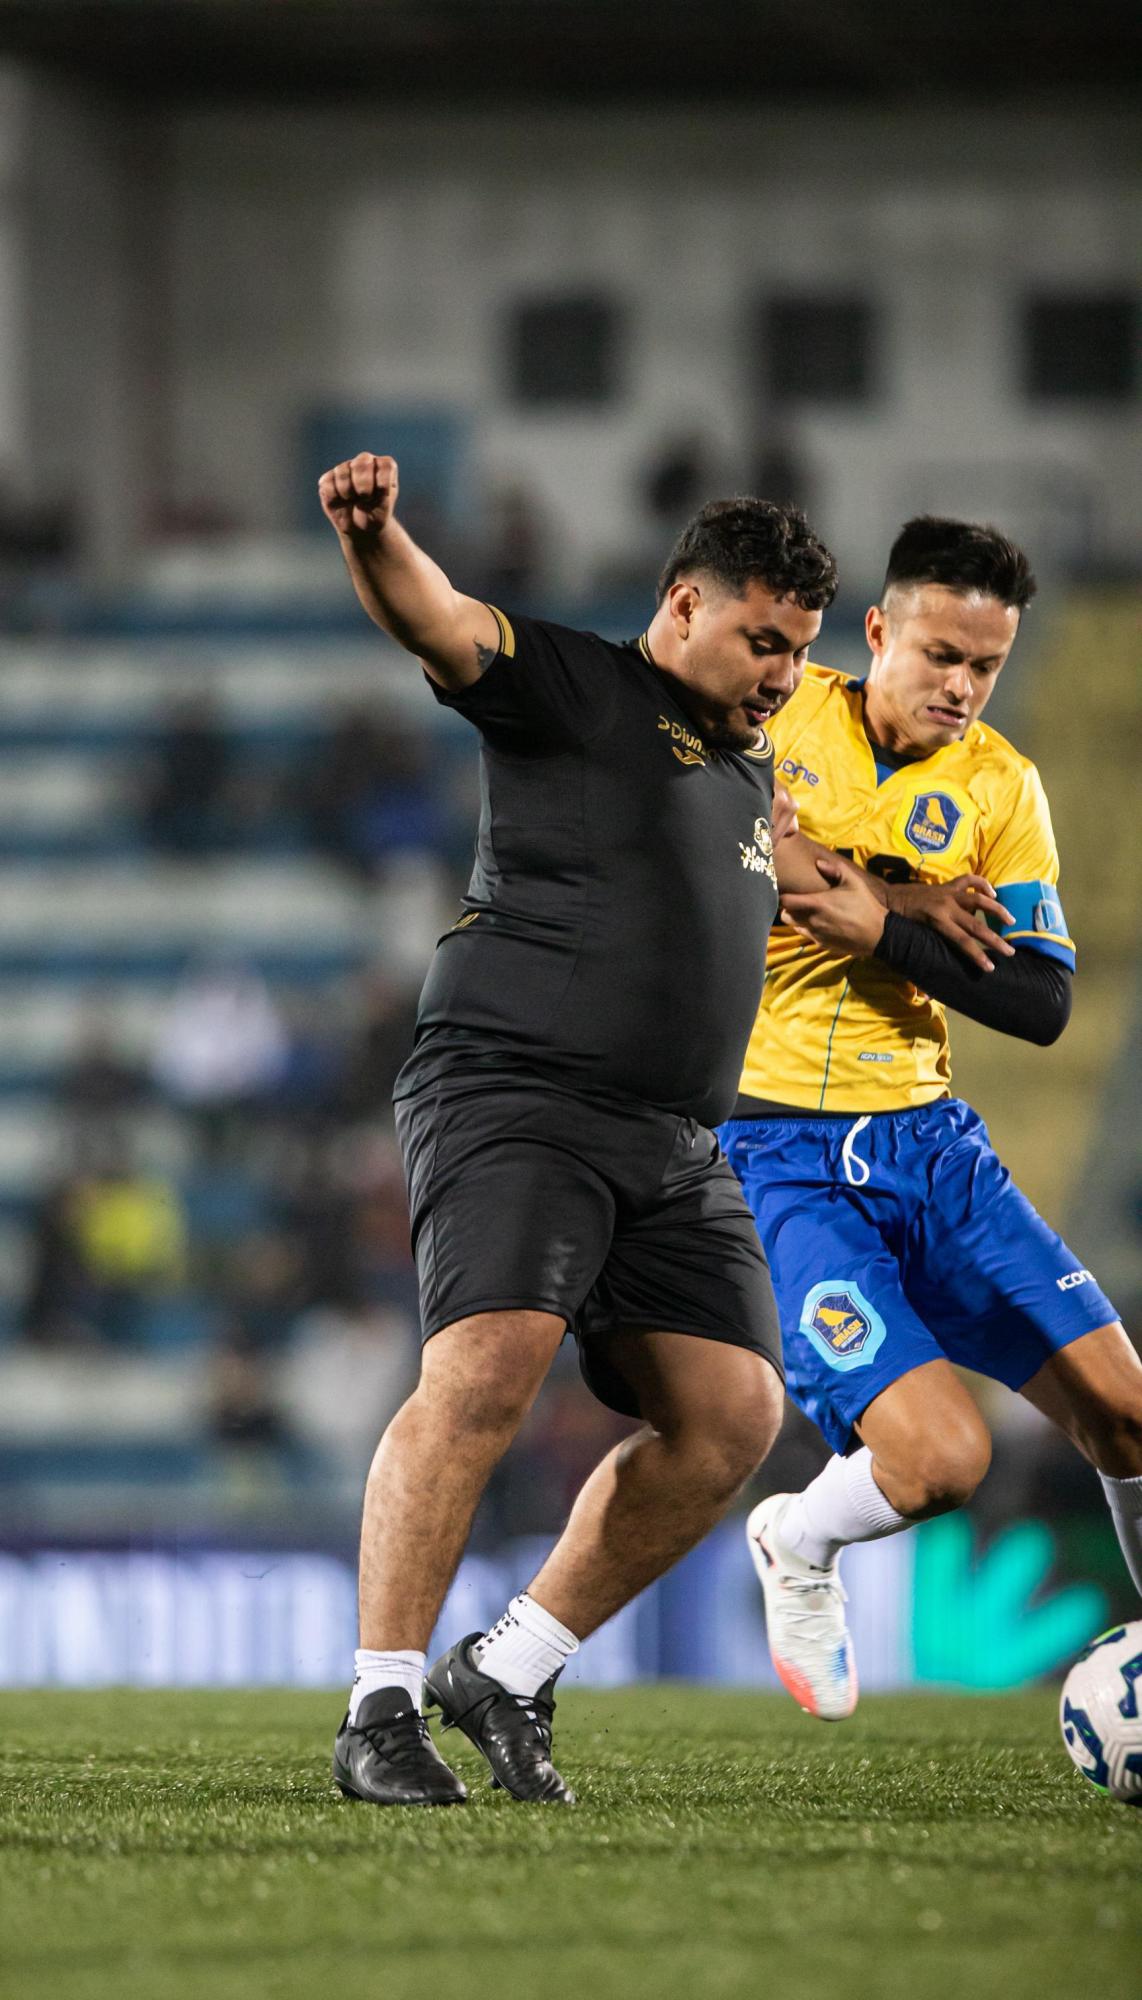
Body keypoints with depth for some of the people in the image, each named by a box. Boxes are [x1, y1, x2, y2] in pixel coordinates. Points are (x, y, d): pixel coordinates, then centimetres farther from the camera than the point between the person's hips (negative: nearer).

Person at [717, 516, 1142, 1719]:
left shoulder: (997, 785, 2)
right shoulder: (773, 720, -6)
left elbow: (1041, 1004, -4)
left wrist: (882, 924, -19)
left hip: (925, 1137, 4)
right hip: (776, 1154, -4)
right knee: (941, 1459, -20)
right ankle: (798, 1550, 14)